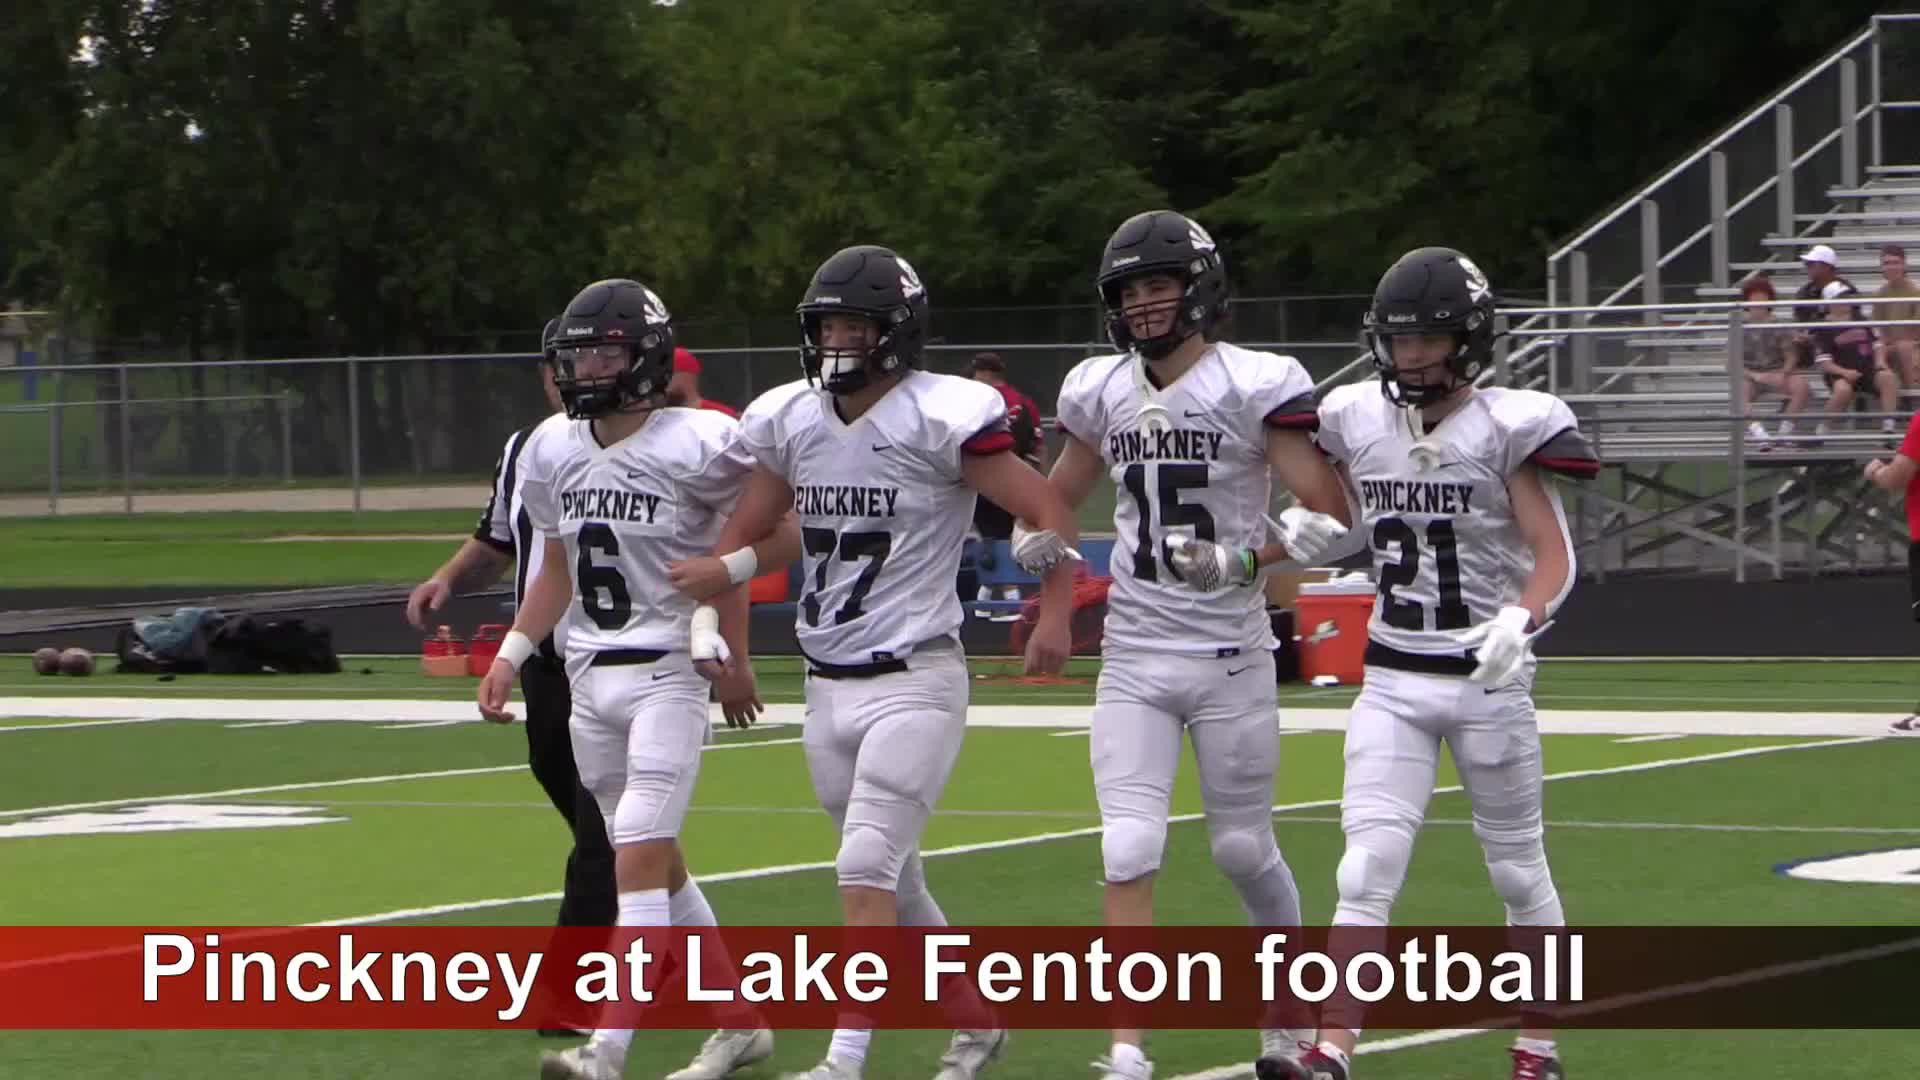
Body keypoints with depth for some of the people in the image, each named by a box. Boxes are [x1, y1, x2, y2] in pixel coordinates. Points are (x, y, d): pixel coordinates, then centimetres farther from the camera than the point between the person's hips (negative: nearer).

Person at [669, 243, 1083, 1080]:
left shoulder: (940, 419, -12)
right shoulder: (788, 421, 7)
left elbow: (1050, 514, -11)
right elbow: (745, 537, 14)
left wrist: (1054, 616, -24)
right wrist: (722, 568, -10)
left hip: (913, 682, -7)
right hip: (829, 689, 7)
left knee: (866, 872, -16)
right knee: (896, 886, 16)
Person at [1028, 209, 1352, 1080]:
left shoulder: (1255, 386, -9)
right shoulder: (1101, 391, 6)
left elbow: (1327, 514, -11)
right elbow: (1055, 497, 23)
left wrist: (1245, 559, -24)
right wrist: (1037, 540, 1)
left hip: (1229, 654, -3)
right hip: (1134, 656, 3)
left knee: (1242, 846, 8)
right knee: (1129, 848, -8)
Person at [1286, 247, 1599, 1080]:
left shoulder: (1505, 428, -10)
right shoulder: (1355, 421, 3)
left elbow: (1554, 558, -13)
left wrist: (1518, 621, -30)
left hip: (1488, 676, -3)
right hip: (1393, 678, 3)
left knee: (1518, 869, 10)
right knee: (1367, 871, -9)